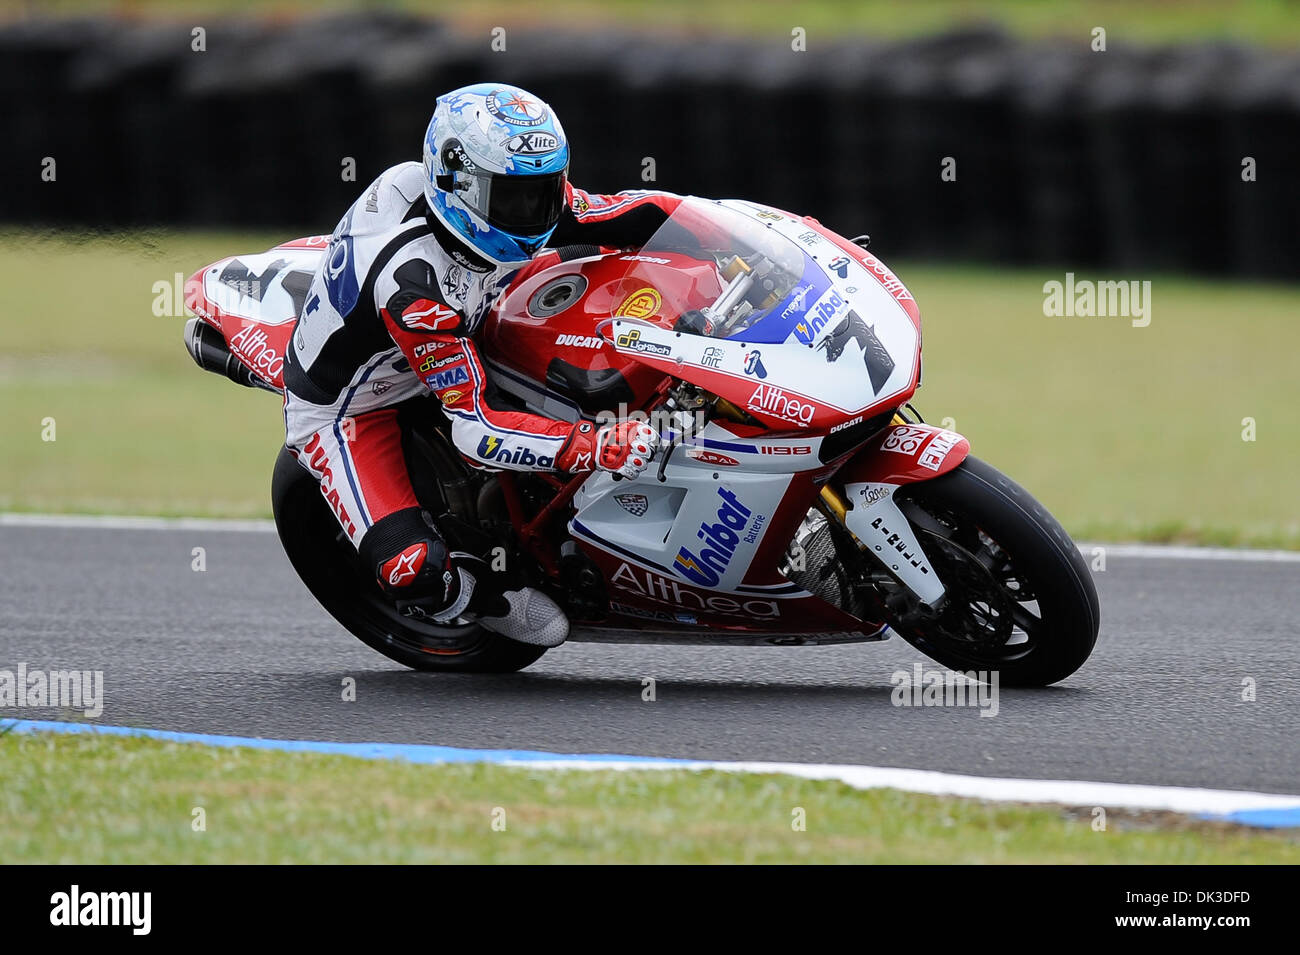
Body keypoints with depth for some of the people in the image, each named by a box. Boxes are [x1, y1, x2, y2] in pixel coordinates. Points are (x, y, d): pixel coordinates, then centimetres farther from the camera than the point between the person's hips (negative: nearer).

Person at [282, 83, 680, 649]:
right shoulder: (415, 283, -42)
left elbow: (631, 212, -12)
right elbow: (477, 428, -42)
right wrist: (595, 447, -52)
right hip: (345, 410, -8)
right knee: (414, 570, -28)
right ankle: (483, 598, 5)